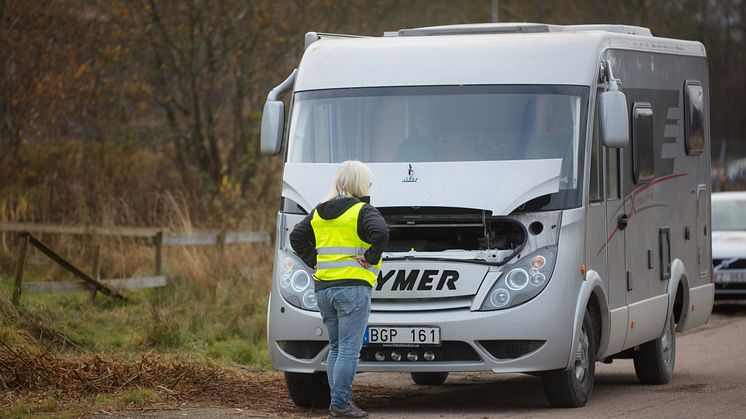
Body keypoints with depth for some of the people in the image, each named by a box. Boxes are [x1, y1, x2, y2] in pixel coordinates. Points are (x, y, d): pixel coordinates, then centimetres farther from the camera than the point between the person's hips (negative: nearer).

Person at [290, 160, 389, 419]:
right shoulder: (363, 211, -5)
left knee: (336, 348, 14)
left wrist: (315, 262, 14)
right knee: (349, 349, -6)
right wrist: (371, 259, -11)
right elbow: (381, 232, -22)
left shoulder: (319, 212, 14)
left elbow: (297, 238, 18)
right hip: (353, 287, -7)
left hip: (323, 288, 7)